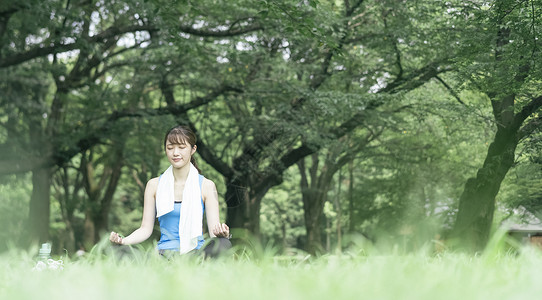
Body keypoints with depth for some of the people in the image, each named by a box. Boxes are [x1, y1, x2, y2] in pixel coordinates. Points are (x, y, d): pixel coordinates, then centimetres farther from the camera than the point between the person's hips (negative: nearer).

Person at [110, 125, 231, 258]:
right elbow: (146, 228, 10)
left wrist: (221, 233, -24)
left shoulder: (206, 186, 6)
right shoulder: (154, 185, 10)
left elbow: (214, 231, 1)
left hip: (196, 252, -1)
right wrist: (123, 240, -10)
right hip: (165, 252, 1)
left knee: (223, 244, -36)